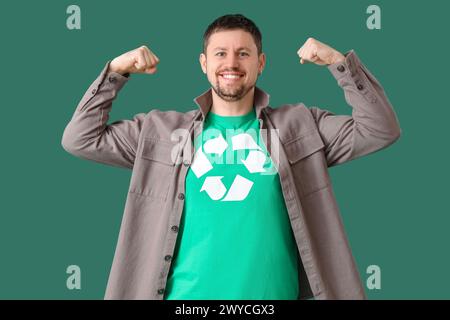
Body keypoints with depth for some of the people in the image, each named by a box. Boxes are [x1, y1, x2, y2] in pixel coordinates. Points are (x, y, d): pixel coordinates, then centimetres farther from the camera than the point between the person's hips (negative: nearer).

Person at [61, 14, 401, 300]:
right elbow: (80, 139, 8)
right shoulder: (163, 129, 8)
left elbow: (381, 130, 2)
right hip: (186, 294, 0)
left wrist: (339, 63, -6)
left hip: (272, 294, 0)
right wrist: (115, 71, 1)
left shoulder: (299, 124, 7)